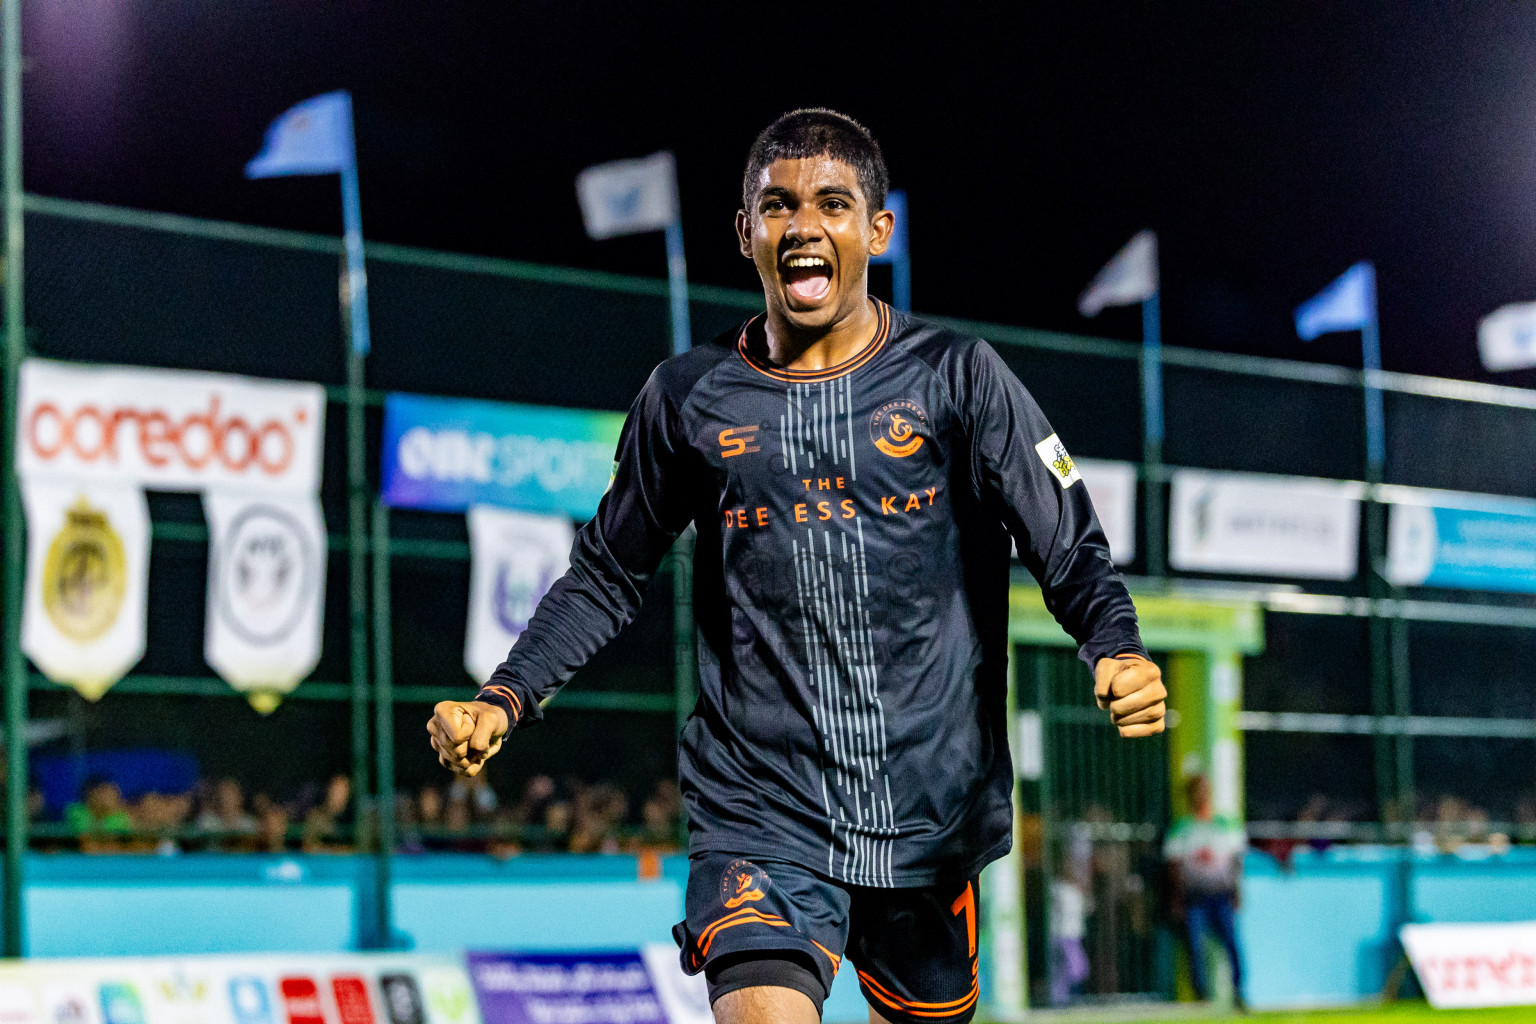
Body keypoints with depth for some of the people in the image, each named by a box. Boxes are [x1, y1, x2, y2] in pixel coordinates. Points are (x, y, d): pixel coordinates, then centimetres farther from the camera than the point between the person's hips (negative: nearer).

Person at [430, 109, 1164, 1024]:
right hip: (761, 816, -1)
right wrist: (503, 699, 1)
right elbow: (608, 576, 15)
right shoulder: (690, 398, 5)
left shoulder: (957, 378, 0)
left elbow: (1072, 552, 0)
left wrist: (1119, 655, -20)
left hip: (929, 818, 1)